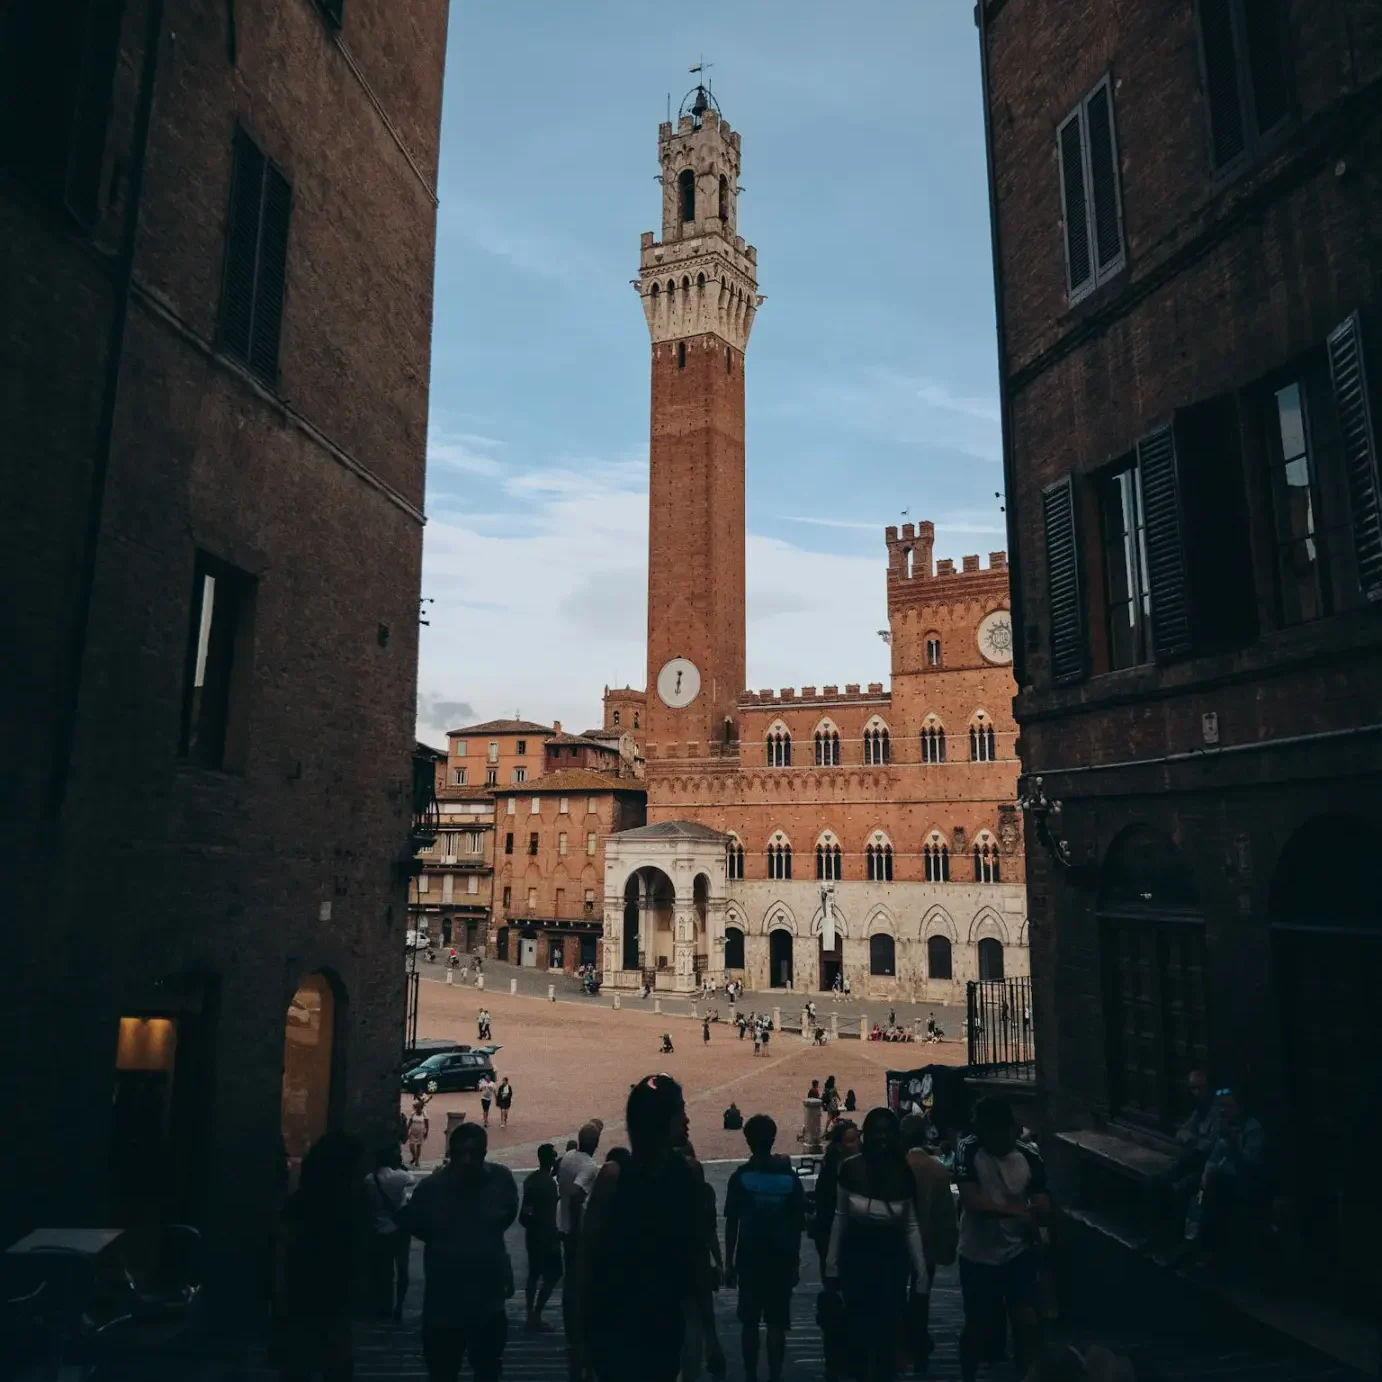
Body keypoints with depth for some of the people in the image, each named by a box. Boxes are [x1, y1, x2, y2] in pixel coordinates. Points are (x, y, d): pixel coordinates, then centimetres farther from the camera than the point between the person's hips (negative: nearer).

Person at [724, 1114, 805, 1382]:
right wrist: (795, 1261, 11)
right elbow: (797, 1222, 2)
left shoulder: (741, 1177, -8)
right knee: (776, 1323, 7)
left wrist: (728, 1262, 1)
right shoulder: (789, 1176, -2)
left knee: (750, 1323, 11)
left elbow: (731, 1222, -7)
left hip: (749, 1258, -1)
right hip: (782, 1259, 1)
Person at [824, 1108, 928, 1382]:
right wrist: (832, 1263, 1)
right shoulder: (850, 1169, -10)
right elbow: (840, 1218, -2)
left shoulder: (903, 1173, -5)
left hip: (892, 1255, 1)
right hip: (856, 1253, -1)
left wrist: (921, 1270, -1)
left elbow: (911, 1225, 0)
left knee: (888, 1326, 5)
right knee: (858, 1324, 7)